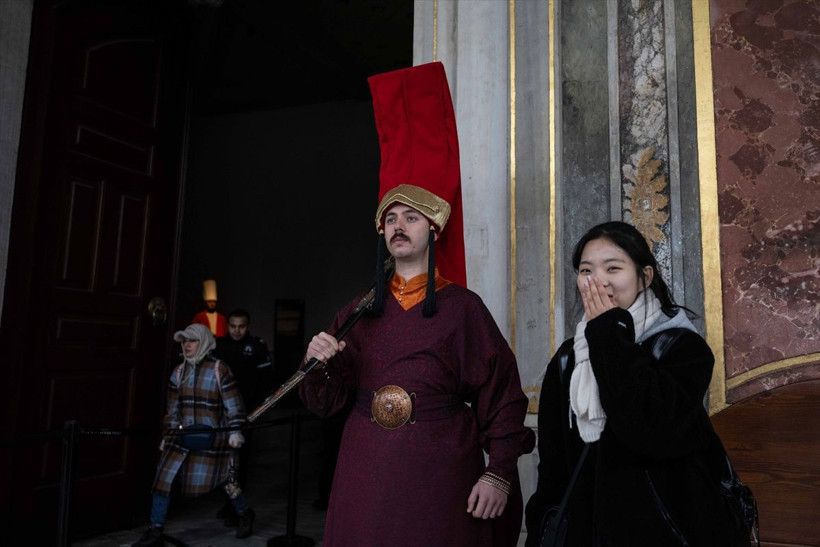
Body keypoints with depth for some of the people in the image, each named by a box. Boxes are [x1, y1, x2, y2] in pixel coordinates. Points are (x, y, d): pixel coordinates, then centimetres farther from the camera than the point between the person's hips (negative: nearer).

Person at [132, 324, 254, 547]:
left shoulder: (219, 370, -9)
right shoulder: (179, 372, 7)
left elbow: (234, 405, -8)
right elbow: (173, 408, 15)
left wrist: (235, 430, -13)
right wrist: (169, 434, 13)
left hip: (212, 436, -5)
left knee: (222, 477, 7)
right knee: (163, 476, -4)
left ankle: (245, 514, 33)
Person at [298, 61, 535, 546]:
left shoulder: (462, 306, -2)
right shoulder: (362, 311, 8)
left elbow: (502, 393, -4)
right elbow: (327, 401, 8)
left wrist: (499, 472, -11)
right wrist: (321, 364, -12)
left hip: (439, 478, -3)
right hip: (364, 479, 3)